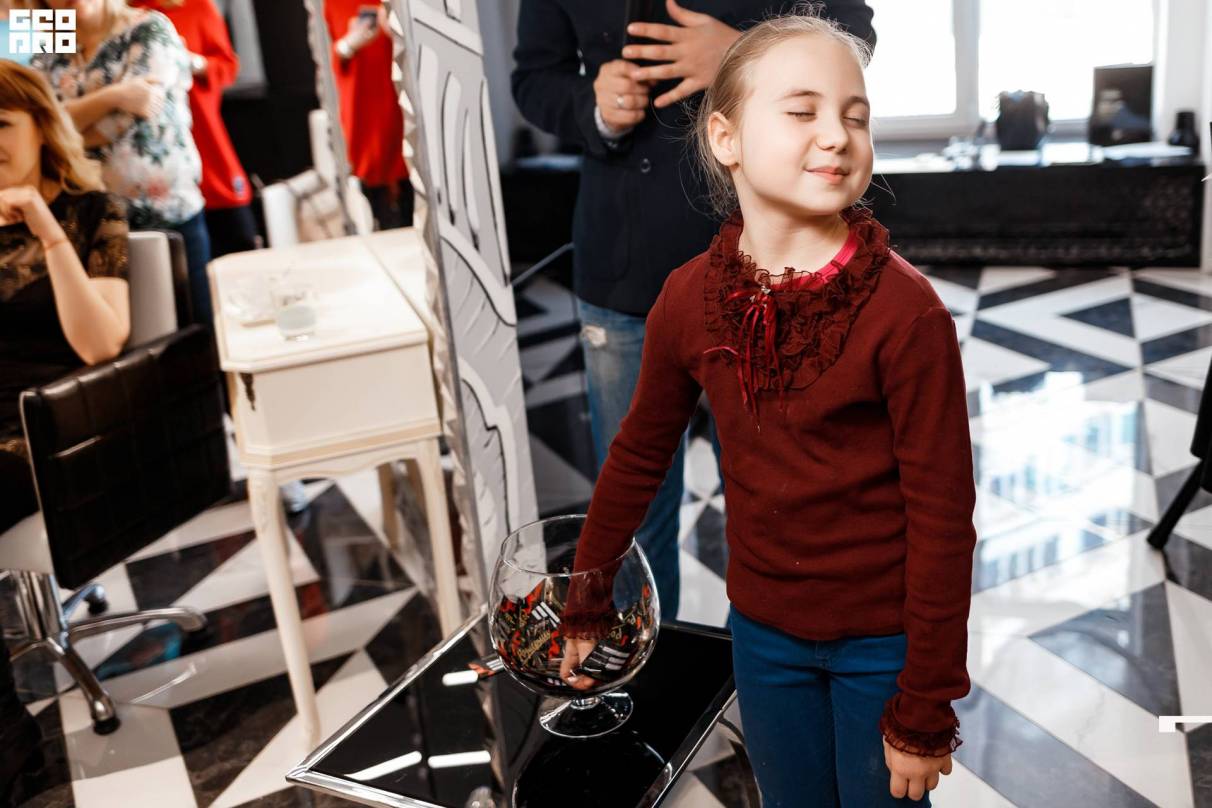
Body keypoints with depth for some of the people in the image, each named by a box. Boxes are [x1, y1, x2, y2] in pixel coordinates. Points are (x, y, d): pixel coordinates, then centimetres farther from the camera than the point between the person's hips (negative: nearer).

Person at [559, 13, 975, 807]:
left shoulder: (906, 310, -21)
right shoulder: (690, 297, -9)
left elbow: (943, 517, -16)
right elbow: (639, 456, 4)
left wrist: (925, 713, -12)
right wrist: (586, 607, 11)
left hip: (882, 642, -3)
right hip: (763, 629, 4)